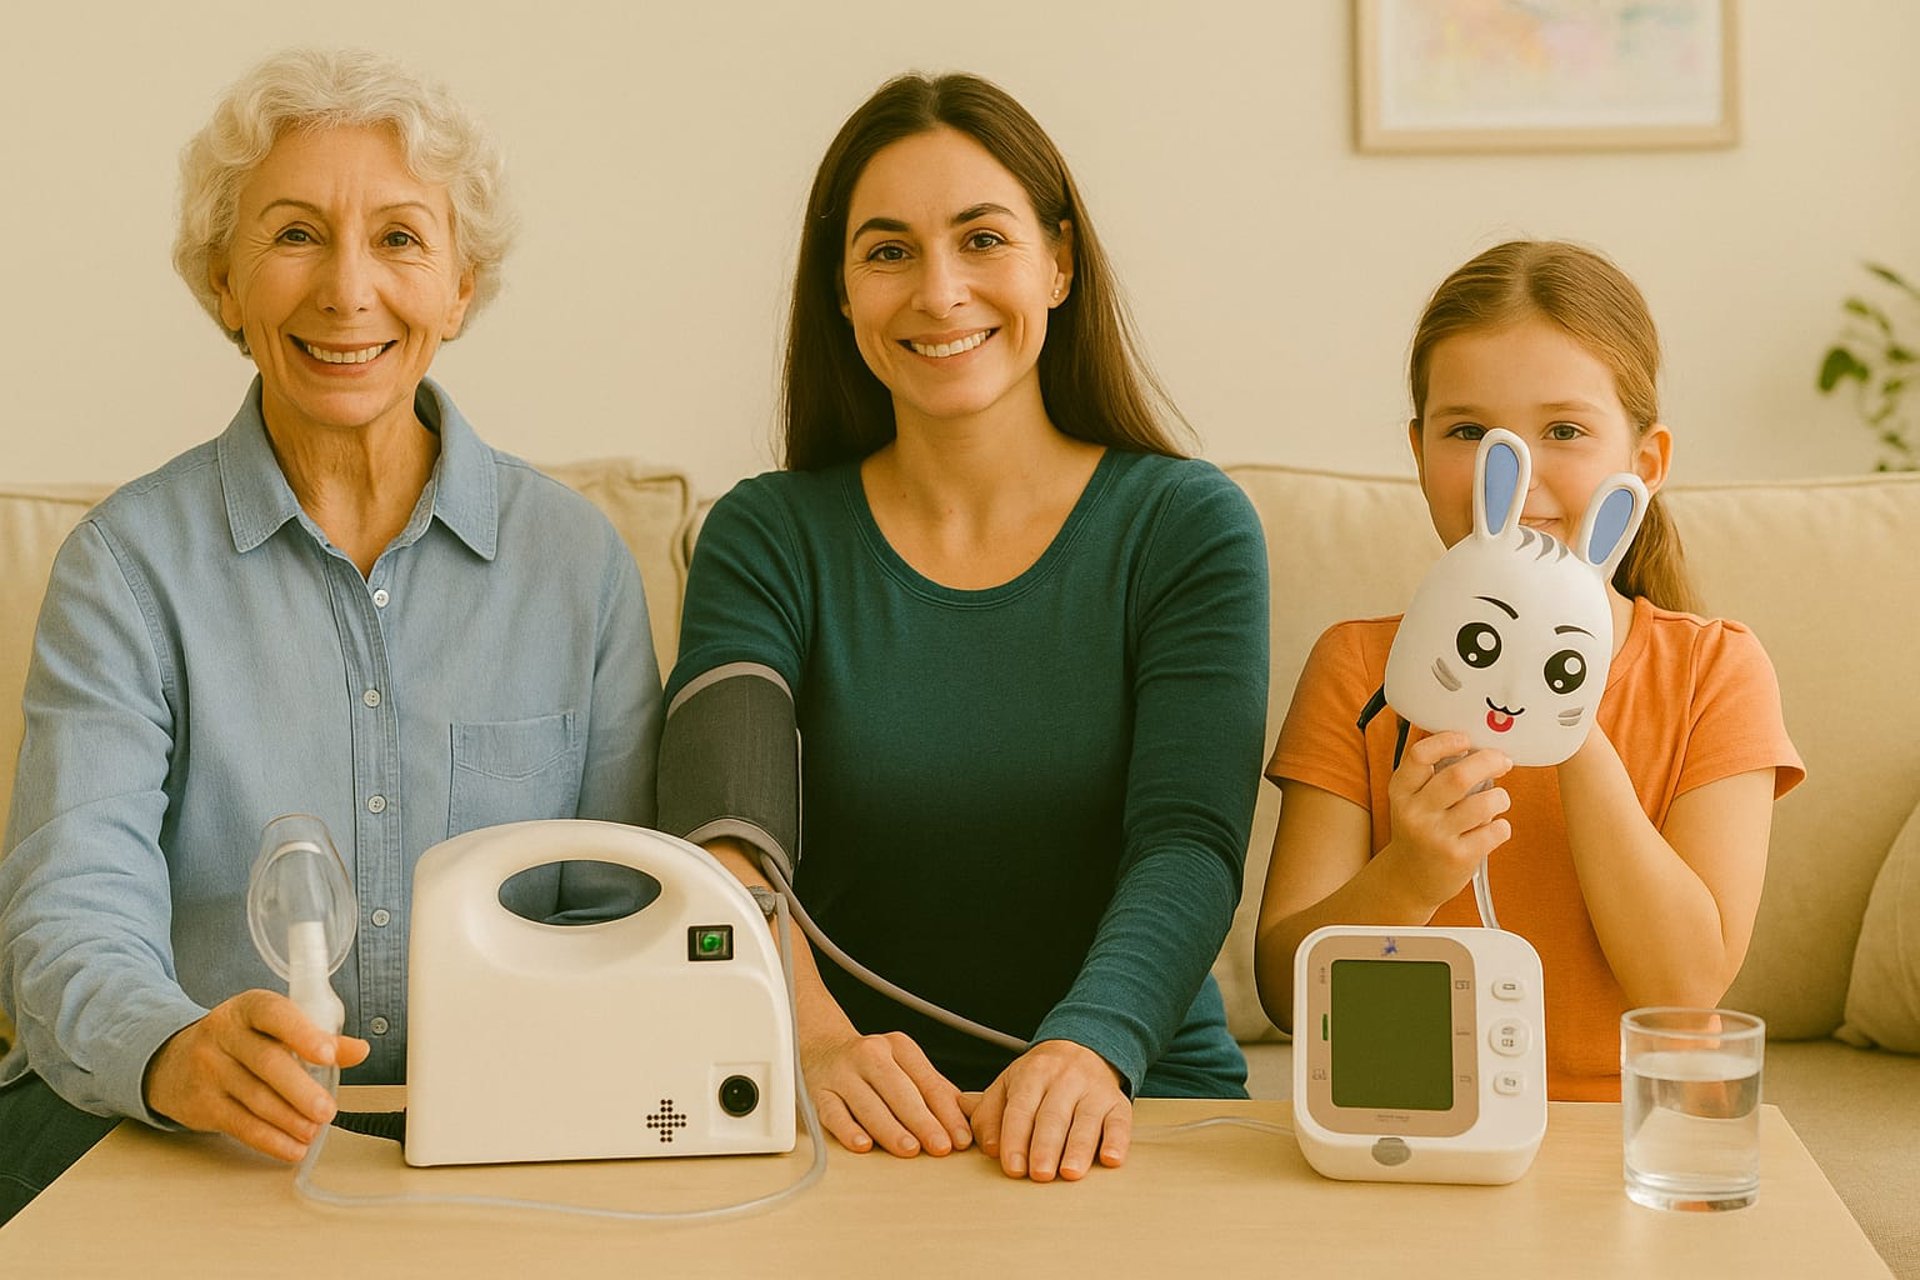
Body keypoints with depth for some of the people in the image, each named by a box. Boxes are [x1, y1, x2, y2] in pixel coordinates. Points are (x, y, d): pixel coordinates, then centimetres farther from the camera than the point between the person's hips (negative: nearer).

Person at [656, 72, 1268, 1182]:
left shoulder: (1187, 528, 3)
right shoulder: (768, 539, 5)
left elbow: (1189, 847, -10)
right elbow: (727, 839, -11)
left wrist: (1087, 1051, -31)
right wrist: (823, 1044, -32)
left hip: (1141, 1098, -1)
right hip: (865, 1130, 2)